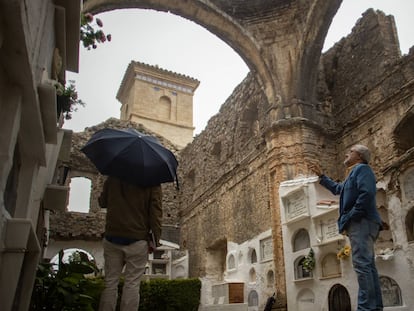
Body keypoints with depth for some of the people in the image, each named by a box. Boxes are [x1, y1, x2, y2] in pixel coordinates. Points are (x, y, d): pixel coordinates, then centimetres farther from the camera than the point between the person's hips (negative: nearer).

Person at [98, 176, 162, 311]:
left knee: (110, 283, 9)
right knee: (132, 284, 1)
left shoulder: (112, 178, 7)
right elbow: (155, 211, -9)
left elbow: (102, 203, 18)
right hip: (137, 239, -3)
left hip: (112, 238, 3)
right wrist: (155, 239, -6)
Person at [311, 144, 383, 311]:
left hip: (362, 222, -10)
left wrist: (351, 217, -19)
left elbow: (367, 193, -20)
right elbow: (337, 188, 45)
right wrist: (321, 175, 45)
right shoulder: (353, 174, 27)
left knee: (362, 264, -16)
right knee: (368, 265, 8)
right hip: (360, 224, 10)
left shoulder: (362, 168, -3)